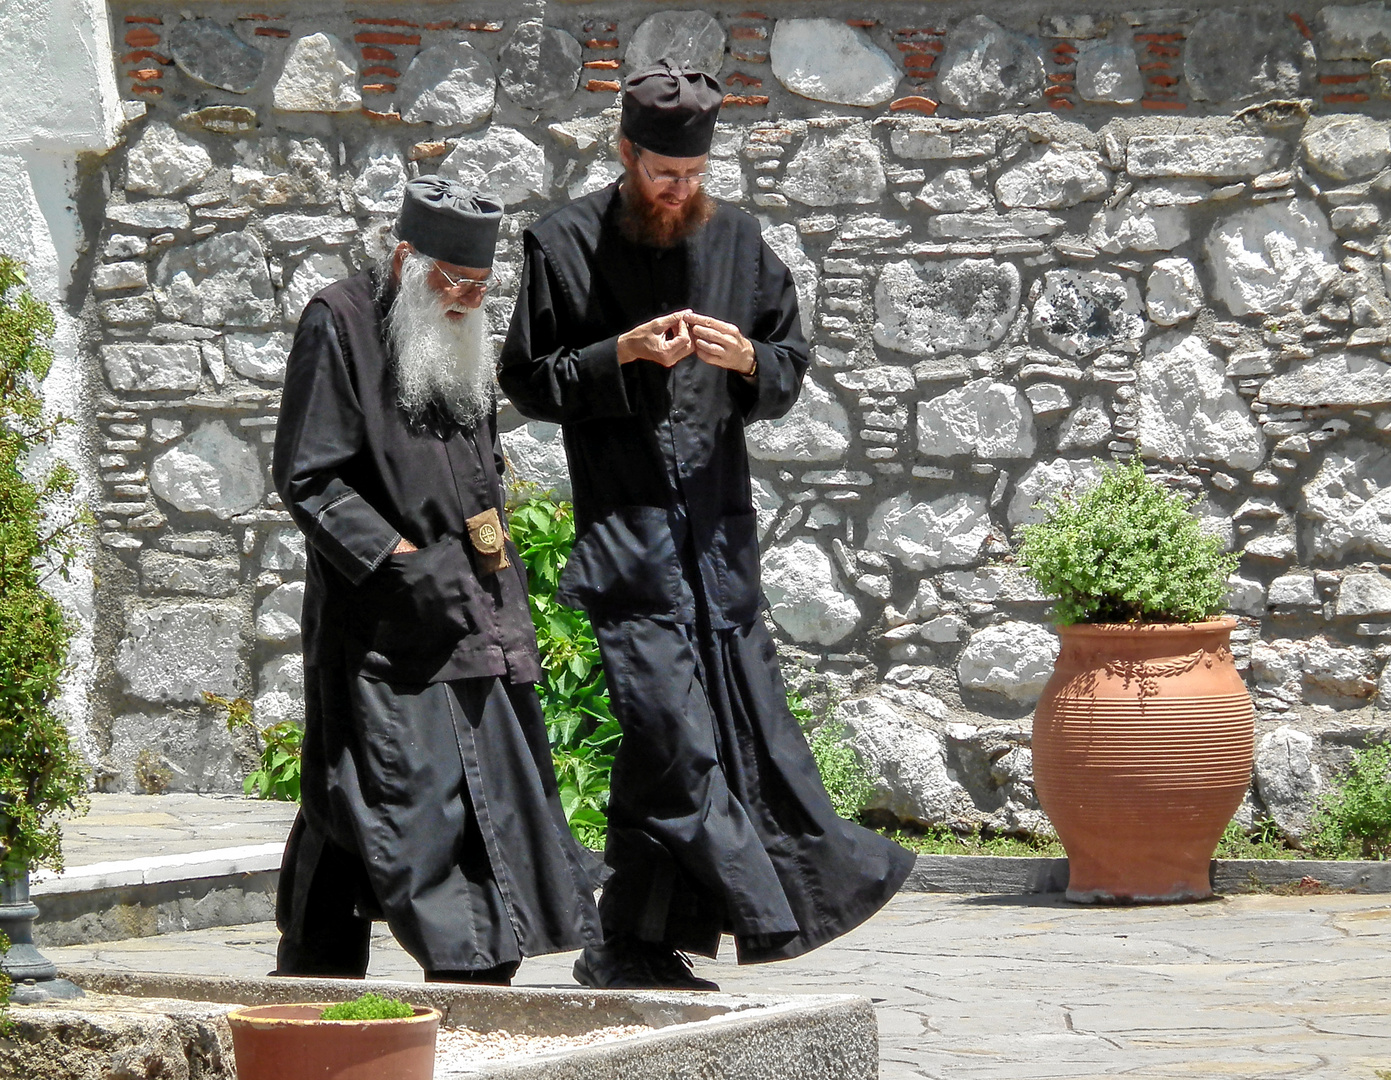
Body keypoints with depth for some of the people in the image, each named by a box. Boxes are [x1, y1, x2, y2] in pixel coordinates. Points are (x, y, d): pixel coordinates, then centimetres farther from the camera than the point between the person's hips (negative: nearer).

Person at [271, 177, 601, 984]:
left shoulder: (462, 337, 16)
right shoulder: (340, 323, -7)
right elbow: (307, 478, -11)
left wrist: (507, 593, 17)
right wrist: (401, 559, -18)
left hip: (478, 619, 8)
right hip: (386, 635, -8)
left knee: (499, 793, 4)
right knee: (411, 799, -11)